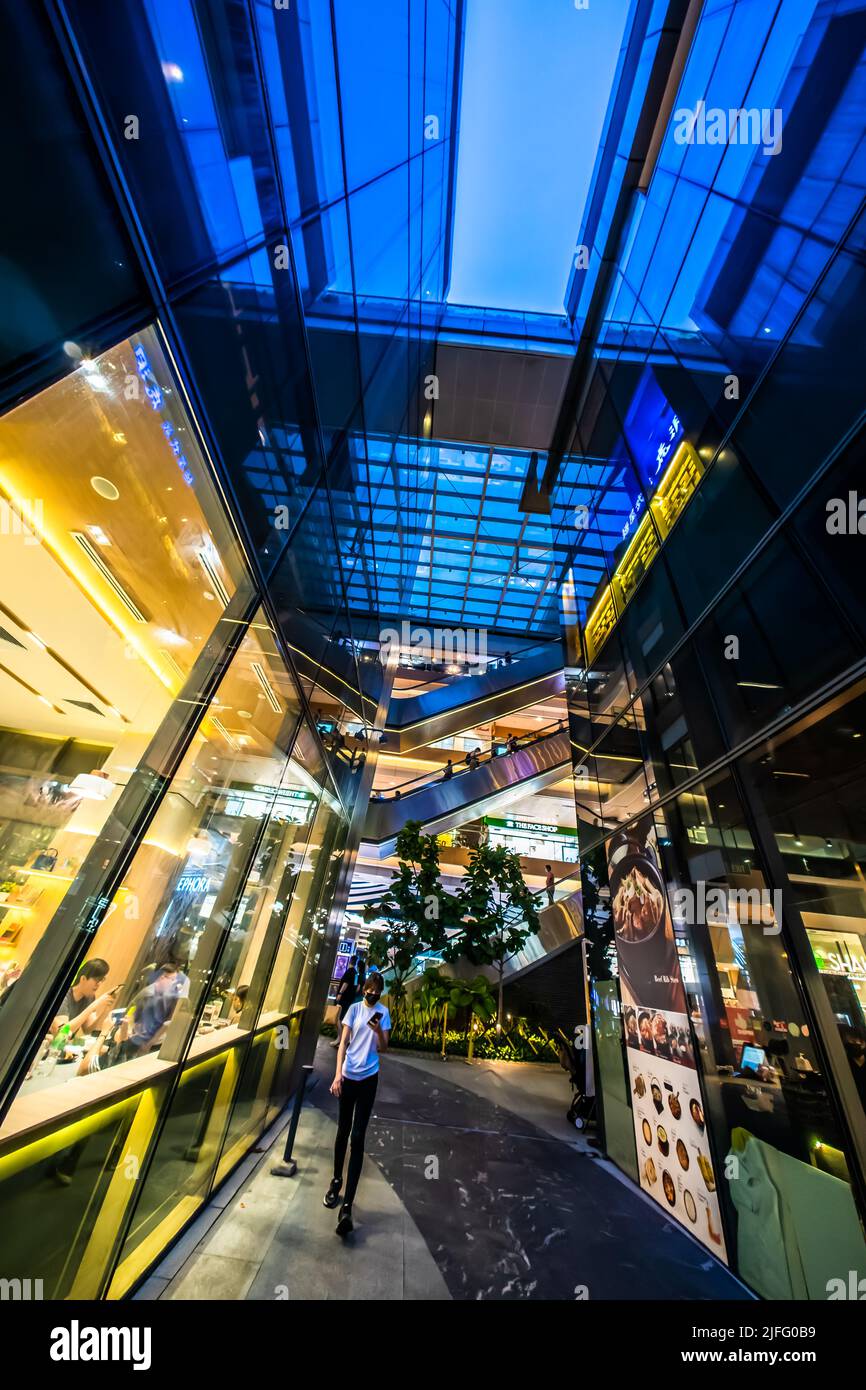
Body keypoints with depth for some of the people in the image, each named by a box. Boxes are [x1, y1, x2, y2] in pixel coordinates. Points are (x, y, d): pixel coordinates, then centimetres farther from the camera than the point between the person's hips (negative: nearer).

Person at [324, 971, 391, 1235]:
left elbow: (383, 1049, -5)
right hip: (348, 1076, 1)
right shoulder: (354, 1008, -4)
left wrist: (379, 1031, -26)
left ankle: (347, 1205, 2)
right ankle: (336, 1180, 40)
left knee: (358, 1138, -4)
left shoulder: (383, 1013, -5)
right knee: (343, 1131, 17)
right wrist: (337, 1074, -14)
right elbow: (343, 1042, -4)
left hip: (368, 1079, -1)